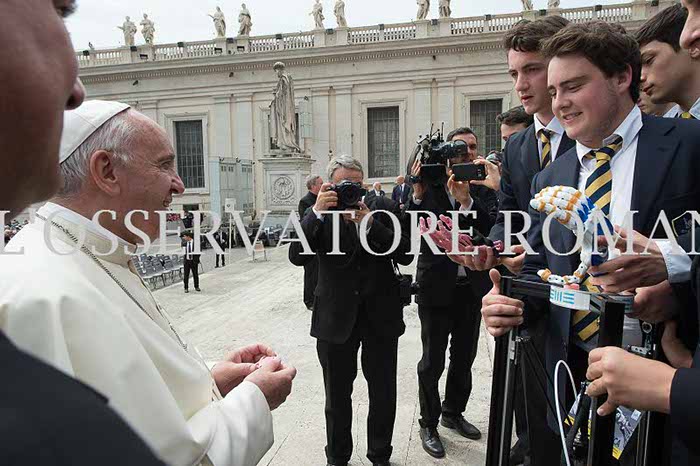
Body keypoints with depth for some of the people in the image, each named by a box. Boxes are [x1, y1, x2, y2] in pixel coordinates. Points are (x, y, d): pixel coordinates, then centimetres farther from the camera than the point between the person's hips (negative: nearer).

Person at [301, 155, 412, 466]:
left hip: (381, 315, 1)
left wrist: (369, 222, -20)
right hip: (336, 317, -1)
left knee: (384, 394, 14)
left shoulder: (384, 208, -1)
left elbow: (405, 255, -10)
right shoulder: (319, 214, -3)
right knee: (337, 396, 15)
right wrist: (317, 211, -27)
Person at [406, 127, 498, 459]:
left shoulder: (483, 189, 1)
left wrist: (466, 199, -27)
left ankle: (453, 413, 40)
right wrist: (417, 193, -26)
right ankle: (428, 424, 26)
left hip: (472, 287, 4)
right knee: (432, 362, 7)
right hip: (436, 287, -4)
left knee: (464, 357, 19)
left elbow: (492, 227, -15)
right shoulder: (428, 185, -7)